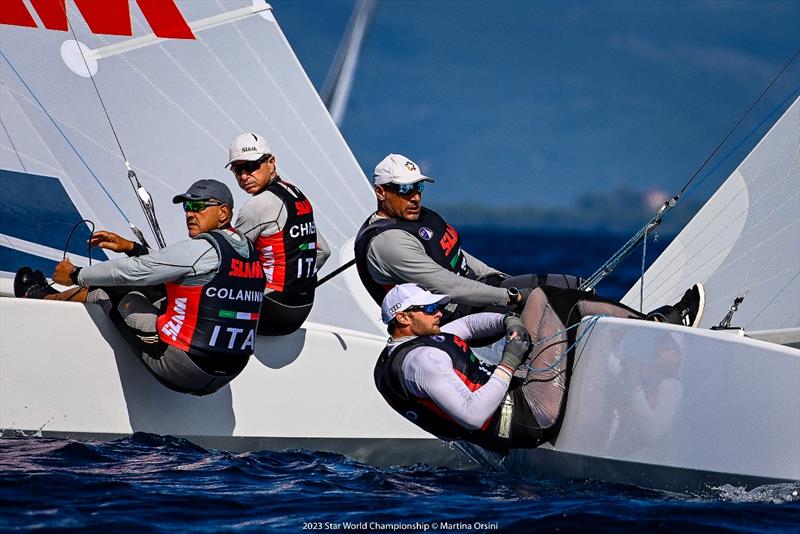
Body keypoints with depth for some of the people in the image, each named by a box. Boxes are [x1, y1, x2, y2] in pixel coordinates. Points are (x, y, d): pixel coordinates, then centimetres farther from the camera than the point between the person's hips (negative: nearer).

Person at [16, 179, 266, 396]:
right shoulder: (250, 251, 11)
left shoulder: (200, 249, -15)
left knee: (124, 296, 8)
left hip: (181, 368, -8)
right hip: (225, 377, 8)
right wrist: (133, 247, 26)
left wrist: (76, 275, 5)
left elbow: (131, 271, -8)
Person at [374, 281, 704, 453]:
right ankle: (661, 324, 8)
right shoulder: (422, 359, -21)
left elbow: (468, 325, 26)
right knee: (556, 303, -4)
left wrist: (508, 321, 7)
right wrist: (508, 364, -23)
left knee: (543, 298, 14)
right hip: (533, 414, -11)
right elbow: (472, 416, -30)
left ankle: (651, 322, 14)